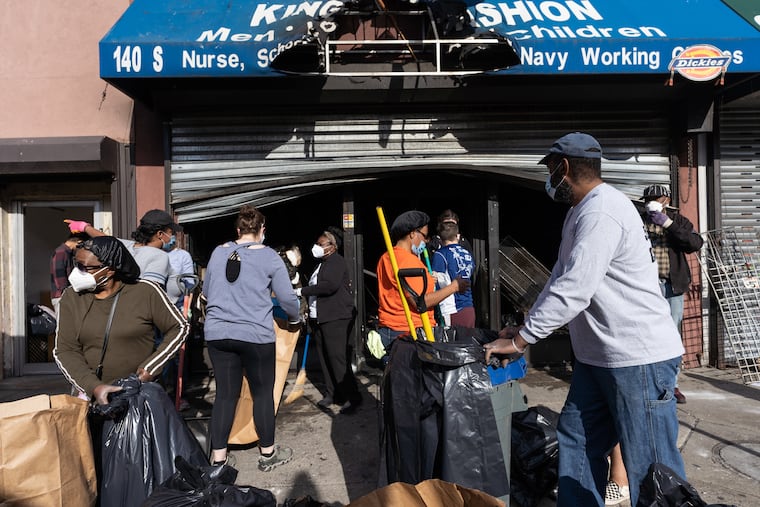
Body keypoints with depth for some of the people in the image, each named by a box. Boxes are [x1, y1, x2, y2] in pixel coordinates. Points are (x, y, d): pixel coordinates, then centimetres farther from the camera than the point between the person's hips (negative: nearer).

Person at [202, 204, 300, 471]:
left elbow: (206, 291, 21)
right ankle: (268, 453, 24)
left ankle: (218, 457, 16)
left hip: (217, 333, 4)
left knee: (225, 393, 11)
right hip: (255, 334, -4)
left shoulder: (218, 252, 9)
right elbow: (287, 297, -3)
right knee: (263, 393, 10)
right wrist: (296, 318, 17)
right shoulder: (269, 256, -4)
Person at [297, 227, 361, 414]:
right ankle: (332, 393, 18)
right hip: (318, 318, 9)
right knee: (324, 357, 9)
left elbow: (330, 285, -24)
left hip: (336, 318, -9)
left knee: (338, 357, -9)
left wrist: (302, 291, -18)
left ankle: (352, 397, -2)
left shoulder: (336, 261, -8)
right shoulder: (320, 264, 19)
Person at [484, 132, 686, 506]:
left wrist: (519, 341, -20)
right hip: (598, 356, 10)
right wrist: (525, 327, 10)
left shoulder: (601, 213, -20)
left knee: (650, 469, 1)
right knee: (575, 441, 14)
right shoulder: (582, 210, 15)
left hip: (639, 358, -10)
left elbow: (572, 291, -26)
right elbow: (560, 279, 17)